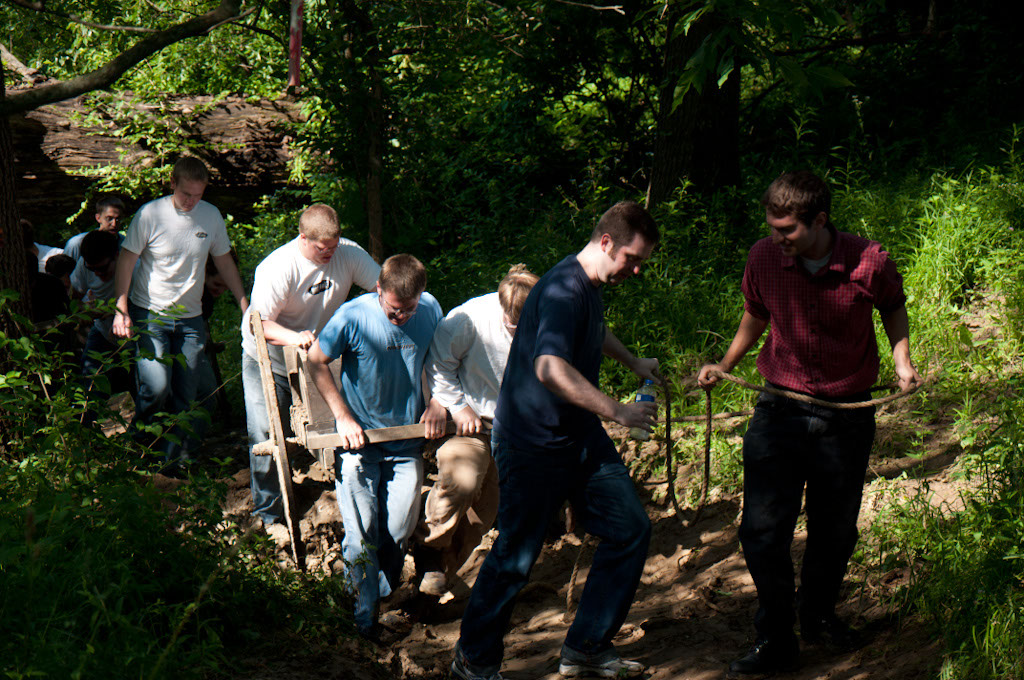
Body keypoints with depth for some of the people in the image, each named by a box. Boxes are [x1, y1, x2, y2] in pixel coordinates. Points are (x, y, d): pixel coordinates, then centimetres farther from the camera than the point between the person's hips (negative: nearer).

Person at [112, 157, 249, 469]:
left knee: (184, 393, 4)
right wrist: (121, 309, -14)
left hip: (191, 317, 4)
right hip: (150, 314, -4)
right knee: (156, 387, -17)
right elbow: (126, 261, -7)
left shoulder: (211, 216, 0)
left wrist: (245, 305, 12)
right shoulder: (150, 215, -12)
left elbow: (224, 261, 13)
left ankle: (173, 457, 19)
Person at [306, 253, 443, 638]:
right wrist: (343, 417, -9)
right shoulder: (352, 317, -19)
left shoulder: (431, 310, -7)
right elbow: (316, 362, -5)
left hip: (407, 438, 3)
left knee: (399, 532, 3)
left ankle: (385, 597, 27)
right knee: (361, 537, -3)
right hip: (359, 438, -3)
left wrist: (436, 405, 0)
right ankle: (365, 616, 13)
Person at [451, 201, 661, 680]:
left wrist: (633, 363, 35)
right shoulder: (563, 291, -22)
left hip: (580, 438, 10)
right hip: (533, 444, -10)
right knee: (516, 556, -4)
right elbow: (551, 369, -38)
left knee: (630, 530, 5)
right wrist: (617, 411, -35)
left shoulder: (592, 289, 12)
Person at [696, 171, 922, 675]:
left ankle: (818, 614, 38)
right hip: (780, 410, 1)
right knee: (762, 529, -7)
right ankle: (775, 639, 8)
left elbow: (894, 306, 11)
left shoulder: (869, 263, -13)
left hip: (847, 417, 0)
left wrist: (902, 360, -2)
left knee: (836, 530, 12)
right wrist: (725, 364, 8)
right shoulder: (764, 259, -7)